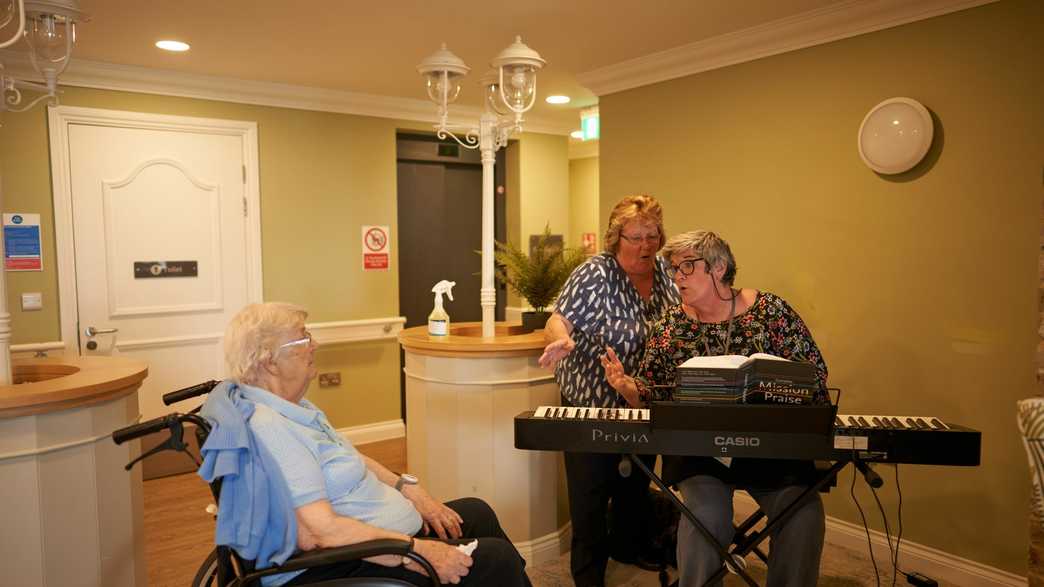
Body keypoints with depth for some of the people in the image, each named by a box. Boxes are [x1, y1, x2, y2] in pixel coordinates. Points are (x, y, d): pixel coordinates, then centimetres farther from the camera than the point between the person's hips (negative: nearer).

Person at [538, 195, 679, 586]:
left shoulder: (663, 272, 0)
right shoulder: (596, 275, -18)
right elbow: (557, 322, -25)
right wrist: (562, 339, -45)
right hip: (592, 405, -6)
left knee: (636, 485, 22)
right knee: (591, 494, 4)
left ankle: (628, 546, 45)